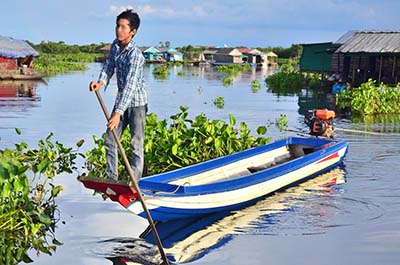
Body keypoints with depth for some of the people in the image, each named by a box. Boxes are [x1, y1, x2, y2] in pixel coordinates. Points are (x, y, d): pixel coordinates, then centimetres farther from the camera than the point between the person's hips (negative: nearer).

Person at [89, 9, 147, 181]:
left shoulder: (135, 54, -26)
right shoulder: (115, 45, 1)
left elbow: (130, 85, -33)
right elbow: (109, 66, 6)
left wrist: (118, 113, -39)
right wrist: (101, 82, -17)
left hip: (137, 102, -8)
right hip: (122, 100, 8)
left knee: (136, 144, -5)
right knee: (110, 140, 11)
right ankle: (112, 178, 22)